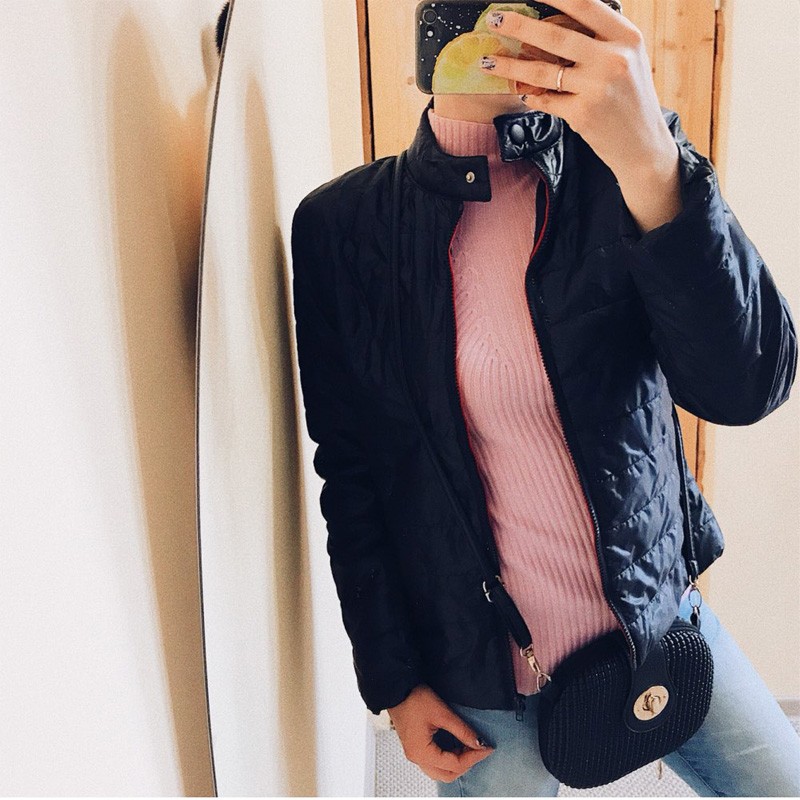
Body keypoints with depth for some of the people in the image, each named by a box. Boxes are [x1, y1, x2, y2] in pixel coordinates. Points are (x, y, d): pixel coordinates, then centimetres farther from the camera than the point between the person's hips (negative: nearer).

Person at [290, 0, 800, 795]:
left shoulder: (617, 165, -9)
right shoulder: (341, 225, -11)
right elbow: (349, 472, -5)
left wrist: (654, 163, -34)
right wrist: (393, 680, 0)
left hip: (656, 621, 2)